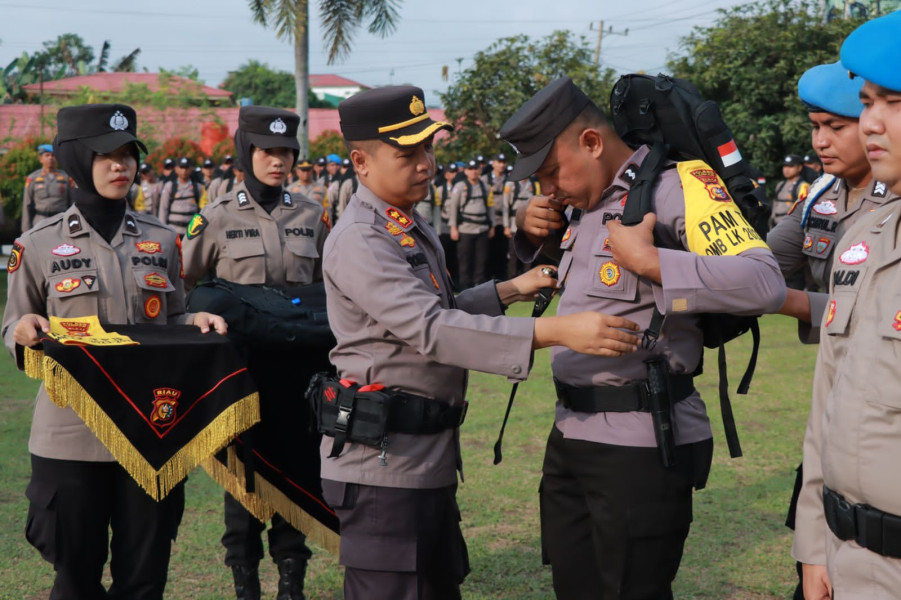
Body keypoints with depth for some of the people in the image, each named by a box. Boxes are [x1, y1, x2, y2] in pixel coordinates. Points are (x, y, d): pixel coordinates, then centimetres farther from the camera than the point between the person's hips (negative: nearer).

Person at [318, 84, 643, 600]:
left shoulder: (410, 225, 15)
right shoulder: (359, 243, -18)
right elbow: (429, 330, -29)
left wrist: (509, 290, 14)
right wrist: (557, 331, -35)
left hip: (429, 457, 10)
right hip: (385, 461, -10)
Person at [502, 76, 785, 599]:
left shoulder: (676, 184, -13)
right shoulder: (584, 202, 11)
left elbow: (765, 284, -25)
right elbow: (556, 266, 33)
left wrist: (649, 260, -26)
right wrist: (532, 228, 11)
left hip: (641, 443, -9)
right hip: (571, 433, 9)